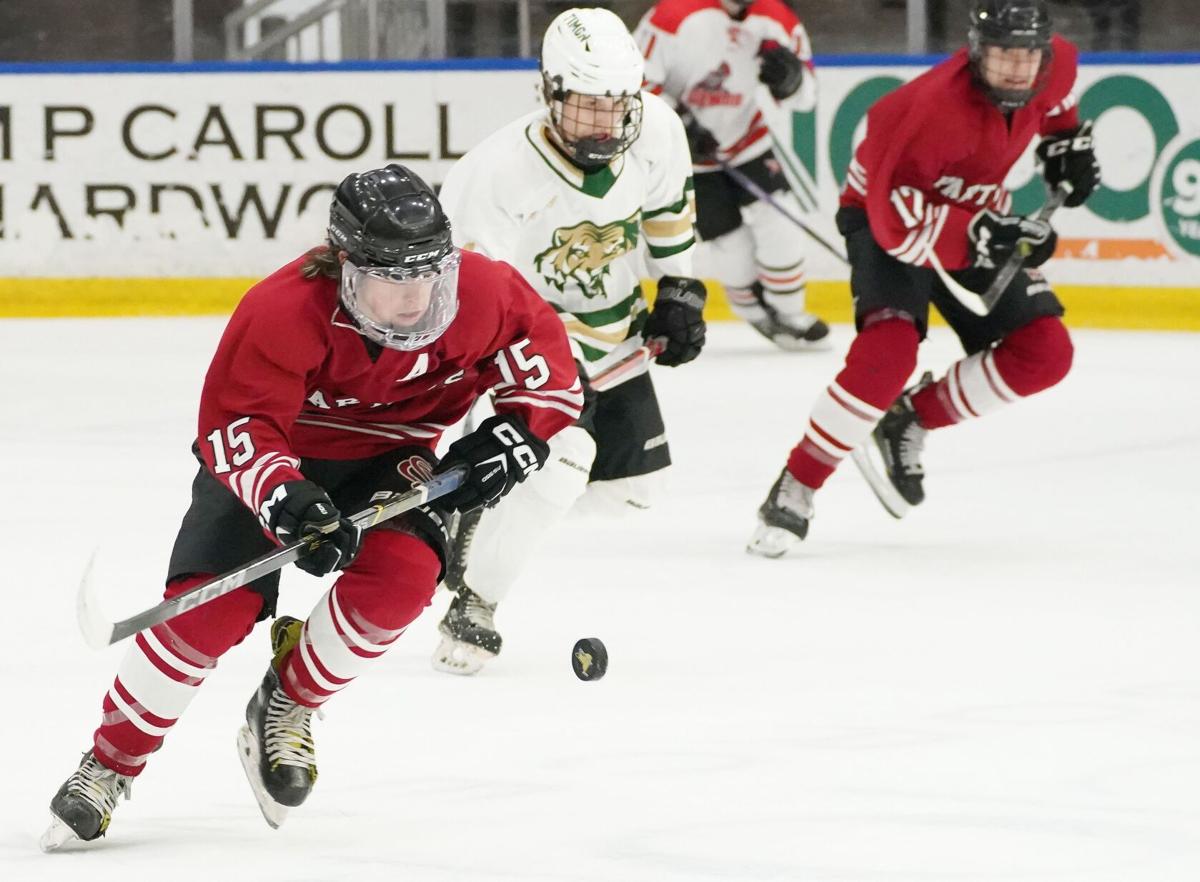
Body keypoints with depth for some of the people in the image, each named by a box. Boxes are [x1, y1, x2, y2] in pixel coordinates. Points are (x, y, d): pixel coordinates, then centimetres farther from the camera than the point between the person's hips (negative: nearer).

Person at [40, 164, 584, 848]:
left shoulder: (482, 294, -22)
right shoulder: (283, 312, -32)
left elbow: (553, 376, -6)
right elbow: (233, 429, -32)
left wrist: (513, 437, -23)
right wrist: (287, 500, -49)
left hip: (392, 459, 3)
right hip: (274, 455, -3)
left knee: (399, 574, -27)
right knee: (210, 609, -18)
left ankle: (286, 708, -1)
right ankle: (111, 765, 2)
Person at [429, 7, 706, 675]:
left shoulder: (655, 130, -16)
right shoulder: (501, 173, -32)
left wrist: (679, 290, 9)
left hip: (616, 335, 7)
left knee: (633, 482, 8)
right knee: (560, 459, -27)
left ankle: (488, 513, 27)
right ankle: (472, 607, -13)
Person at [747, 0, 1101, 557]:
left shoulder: (1056, 65, -15)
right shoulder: (939, 107, -37)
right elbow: (896, 218, -39)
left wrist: (1066, 141, 8)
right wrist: (982, 237, -48)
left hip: (974, 214, 7)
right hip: (885, 213, -7)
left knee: (1045, 354, -5)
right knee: (890, 349, -31)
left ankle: (910, 420, 13)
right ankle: (794, 490, -20)